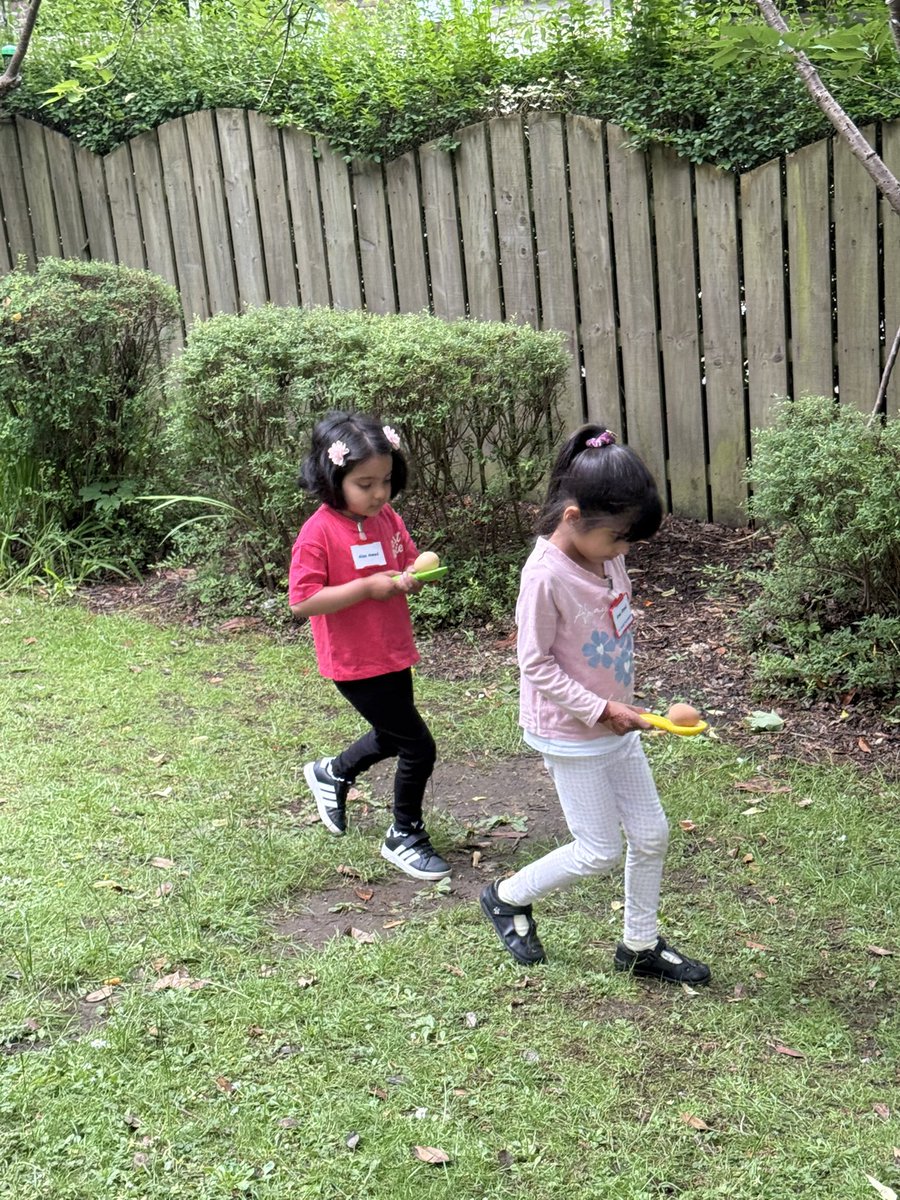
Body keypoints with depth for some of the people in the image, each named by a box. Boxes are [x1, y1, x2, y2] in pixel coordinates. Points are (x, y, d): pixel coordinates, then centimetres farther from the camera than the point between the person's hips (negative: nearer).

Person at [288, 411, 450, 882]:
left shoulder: (388, 519, 1)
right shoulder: (318, 533, -20)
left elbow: (408, 562, 15)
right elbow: (302, 601, -24)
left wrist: (413, 575, -10)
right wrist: (367, 587, -27)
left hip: (394, 653, 8)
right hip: (355, 664, -8)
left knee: (392, 736, 27)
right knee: (419, 746, -5)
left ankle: (332, 774, 55)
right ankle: (405, 837, 16)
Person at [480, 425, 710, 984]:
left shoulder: (608, 554, -3)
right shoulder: (546, 575, -26)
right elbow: (536, 665, -21)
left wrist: (622, 703, 14)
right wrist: (601, 710, -21)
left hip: (617, 724, 8)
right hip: (571, 736, -8)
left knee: (651, 835, 12)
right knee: (599, 852, 2)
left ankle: (640, 945, 30)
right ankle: (509, 896, 25)